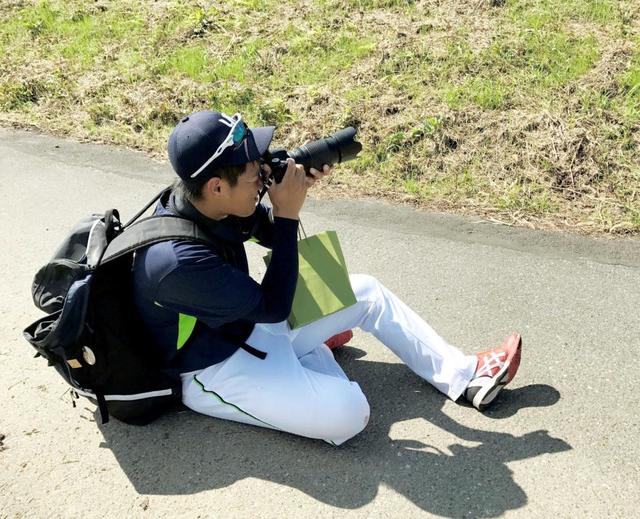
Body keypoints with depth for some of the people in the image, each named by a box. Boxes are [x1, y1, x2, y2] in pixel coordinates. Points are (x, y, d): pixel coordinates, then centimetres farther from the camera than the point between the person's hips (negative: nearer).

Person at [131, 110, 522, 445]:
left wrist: (295, 187, -14)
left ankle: (464, 375, 11)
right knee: (347, 413, -27)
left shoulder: (206, 202, -11)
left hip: (250, 325, 8)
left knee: (365, 291, 4)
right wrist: (288, 215, -26)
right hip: (216, 372, -8)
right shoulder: (177, 259, -35)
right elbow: (274, 307, -26)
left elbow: (271, 235, 7)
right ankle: (310, 354, 4)